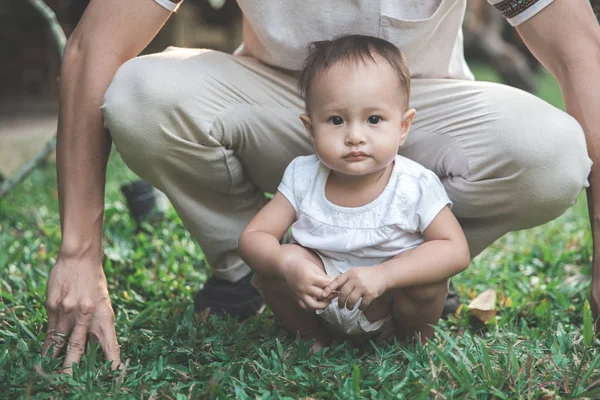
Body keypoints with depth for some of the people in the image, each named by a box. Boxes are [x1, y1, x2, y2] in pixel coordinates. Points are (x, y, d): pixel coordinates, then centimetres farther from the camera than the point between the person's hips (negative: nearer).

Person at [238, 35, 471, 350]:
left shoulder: (415, 186, -21)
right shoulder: (303, 177, -14)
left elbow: (456, 251, -26)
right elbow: (252, 237, -13)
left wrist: (383, 274, -39)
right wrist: (287, 263, -37)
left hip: (388, 305, -1)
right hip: (319, 300, 2)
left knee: (427, 279, -29)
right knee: (272, 263, -22)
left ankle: (414, 337, 4)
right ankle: (309, 336, 6)